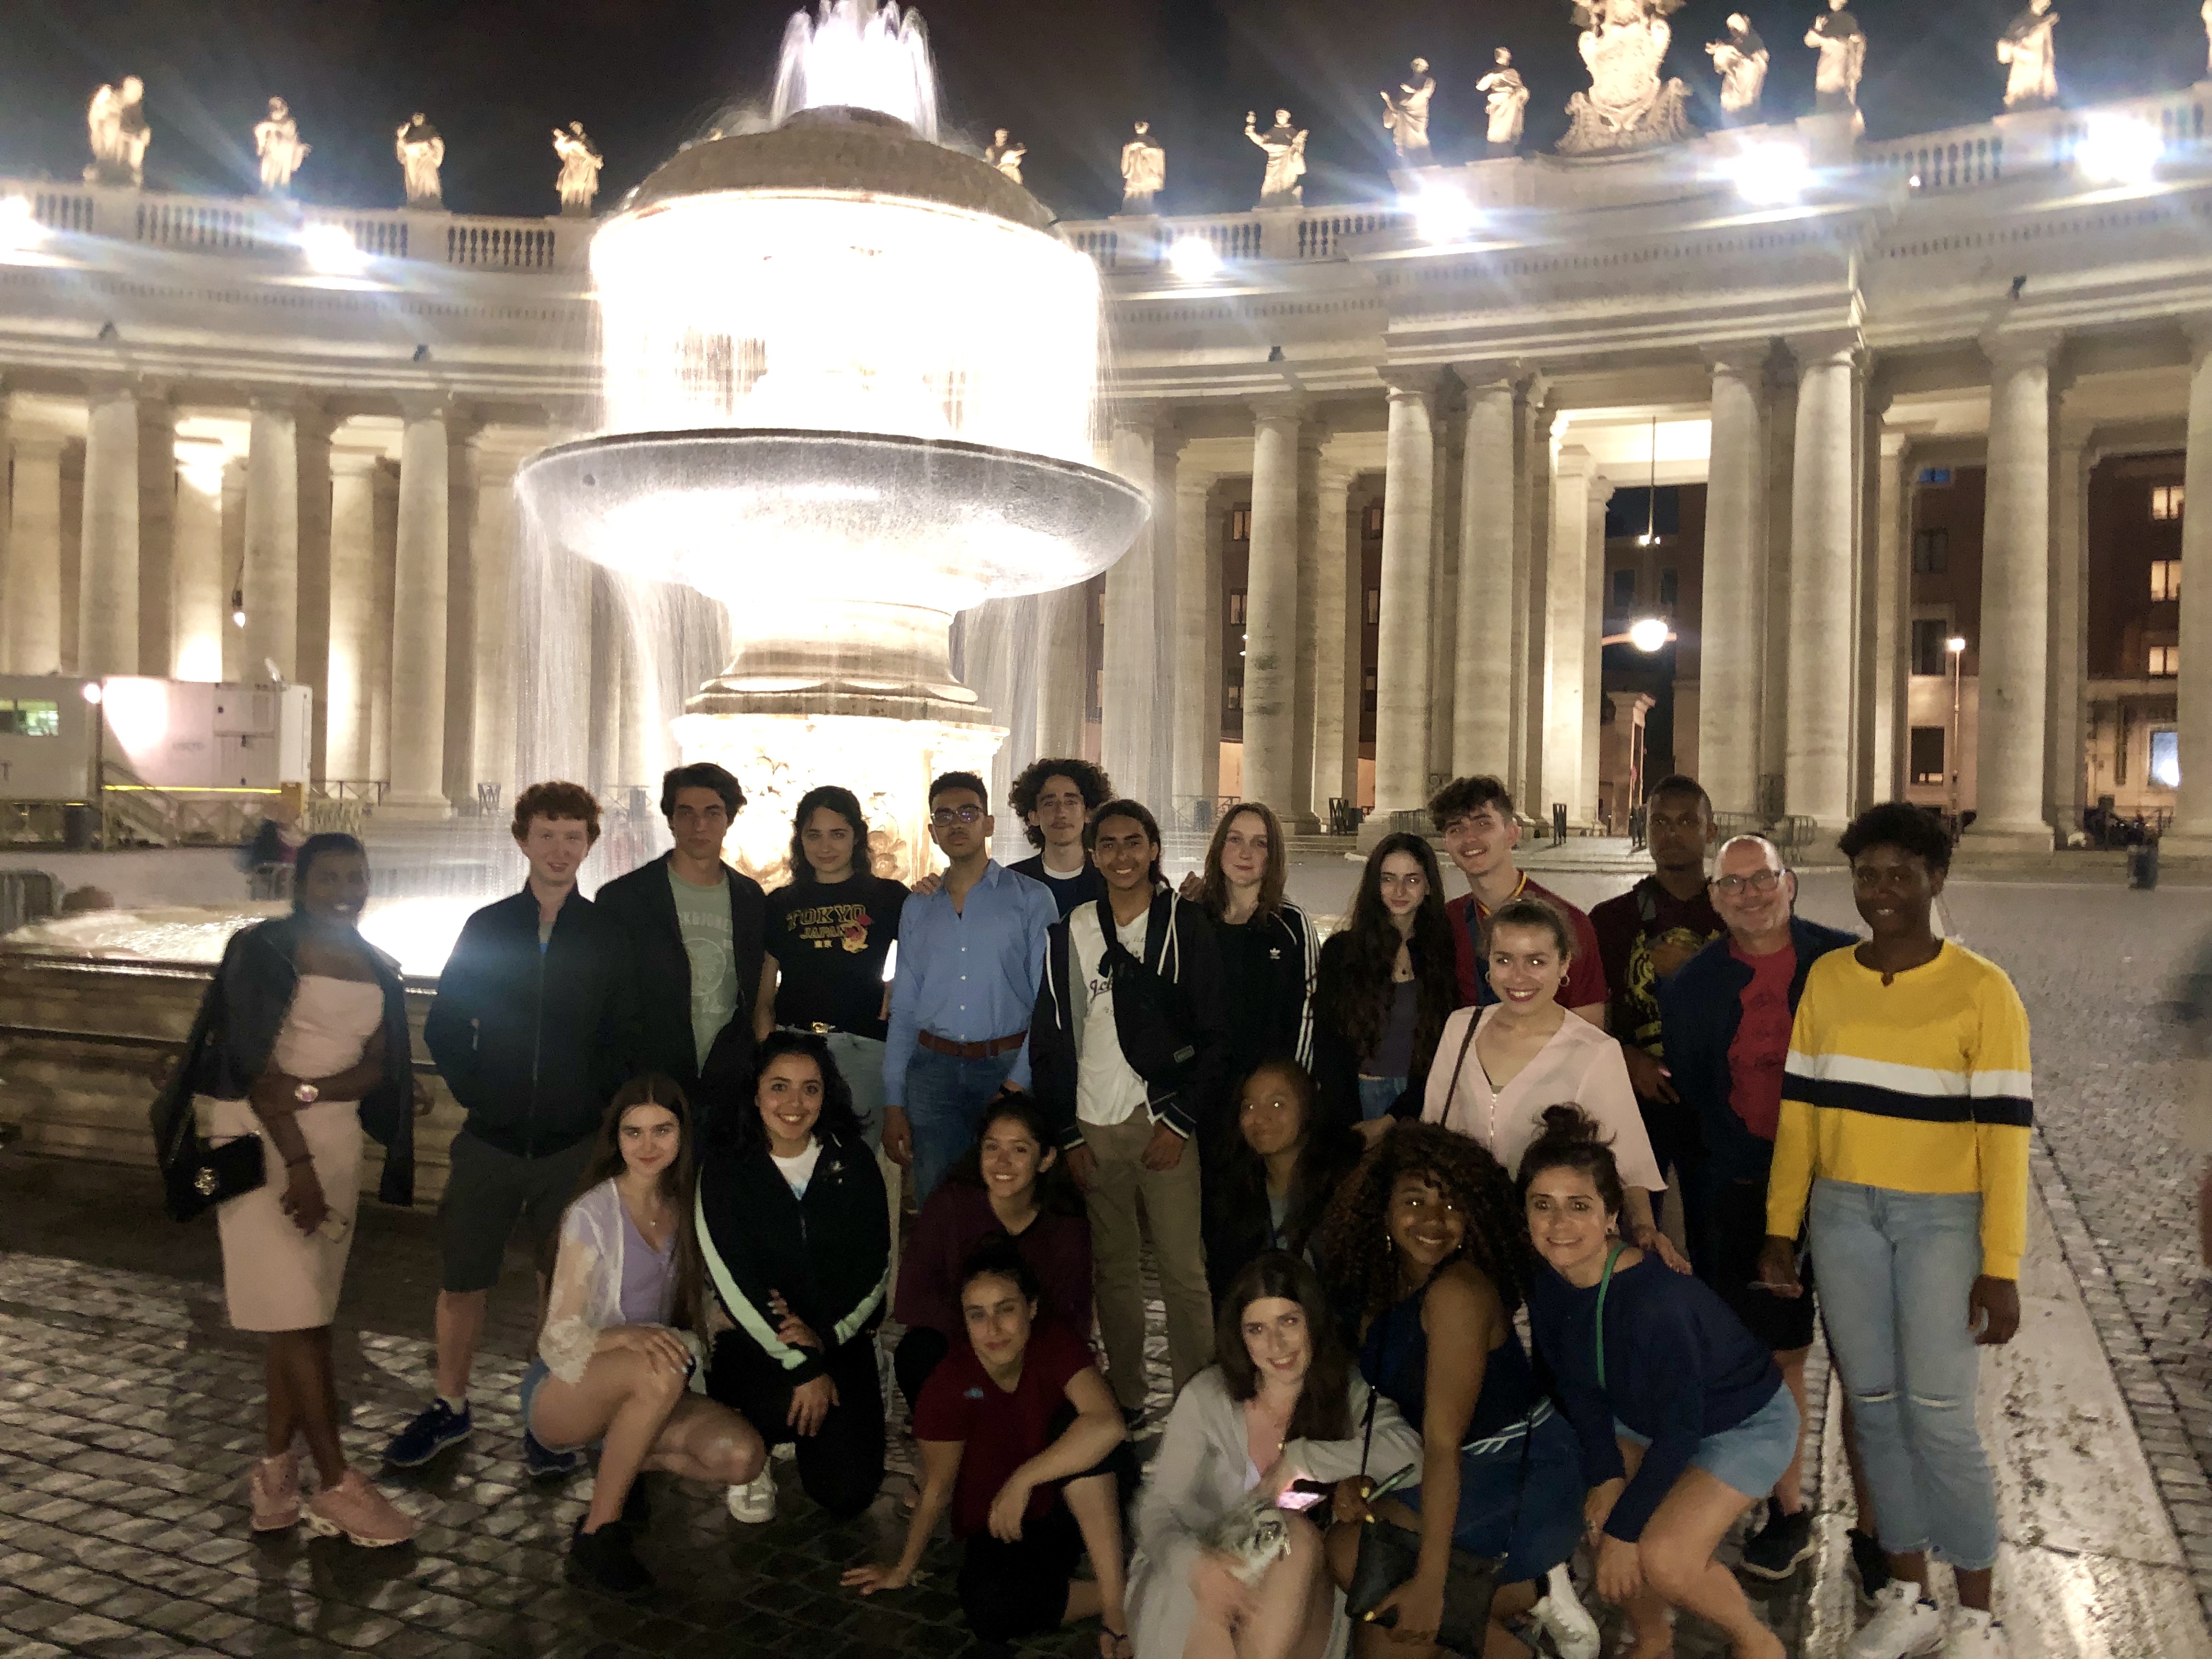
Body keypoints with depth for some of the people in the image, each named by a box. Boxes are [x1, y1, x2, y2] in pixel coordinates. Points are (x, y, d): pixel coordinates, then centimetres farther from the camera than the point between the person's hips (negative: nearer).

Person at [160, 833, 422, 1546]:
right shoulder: (261, 950, -7)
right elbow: (253, 1062, -13)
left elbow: (377, 1069, 3)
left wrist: (308, 1090, -16)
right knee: (297, 1312, -4)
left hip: (335, 1137, 6)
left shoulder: (379, 971, 10)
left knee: (304, 1311, 8)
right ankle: (338, 1485, 1)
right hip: (264, 1139, -5)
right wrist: (296, 1159, -19)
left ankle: (277, 1472, 18)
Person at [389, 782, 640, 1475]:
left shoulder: (609, 935, 1)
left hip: (573, 1144, -1)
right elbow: (444, 1027, 8)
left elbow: (624, 1040, 4)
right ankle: (450, 1407, 28)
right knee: (461, 1278, 7)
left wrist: (594, 1102, -6)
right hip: (489, 1139, 1)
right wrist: (475, 1091, -1)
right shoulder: (486, 928, 4)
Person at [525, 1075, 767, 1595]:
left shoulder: (683, 1208, 2)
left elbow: (693, 1310, 12)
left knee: (743, 1456, -21)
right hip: (561, 1394, -5)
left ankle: (623, 1463, 5)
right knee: (659, 1373, -38)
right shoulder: (592, 1214, -14)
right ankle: (596, 1533, -20)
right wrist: (629, 1337, -35)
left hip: (638, 1396, 5)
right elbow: (560, 1338, -17)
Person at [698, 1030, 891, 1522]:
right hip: (752, 1344, -2)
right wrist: (802, 1367, -19)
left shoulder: (852, 1161, 1)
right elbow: (733, 1279, -14)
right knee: (795, 1405, -34)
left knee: (847, 1492, -9)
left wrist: (826, 1335, -15)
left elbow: (876, 1266, 1)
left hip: (840, 1338, 2)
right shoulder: (724, 1167, -7)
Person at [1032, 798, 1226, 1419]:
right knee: (1111, 1268, 7)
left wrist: (1180, 1121, -7)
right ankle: (1125, 1400, 19)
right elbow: (1049, 1039, 10)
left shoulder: (1186, 925, 1)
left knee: (1184, 1269, -4)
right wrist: (1066, 1135, 4)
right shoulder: (1069, 933, 8)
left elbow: (1214, 1033, 0)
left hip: (1165, 1122, -2)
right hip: (1092, 1127, 3)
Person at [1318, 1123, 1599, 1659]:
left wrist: (1431, 1582, -28)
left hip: (1526, 1475, -8)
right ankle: (1527, 1592, 14)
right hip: (1470, 1471, 8)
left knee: (1355, 1557, -17)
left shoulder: (1457, 1292, -26)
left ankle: (1530, 1594, -3)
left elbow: (1444, 1442, -28)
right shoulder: (1380, 1285, -3)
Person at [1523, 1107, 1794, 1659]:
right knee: (1595, 1525, -9)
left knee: (1664, 1557, -19)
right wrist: (1606, 1474, -12)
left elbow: (1680, 1428, -28)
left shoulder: (1657, 1299, -38)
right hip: (1642, 1418, 6)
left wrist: (1625, 1527, -20)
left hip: (1745, 1424, -6)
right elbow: (1579, 1388, -2)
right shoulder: (1547, 1286, -18)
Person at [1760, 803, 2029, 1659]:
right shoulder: (1826, 979, 5)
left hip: (1944, 1217, -4)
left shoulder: (1980, 989, -7)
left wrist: (2000, 1267, -11)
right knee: (1875, 1407, 10)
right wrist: (1781, 1228, 6)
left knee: (1939, 1417, -2)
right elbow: (1800, 1107, 8)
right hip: (1844, 1212, 4)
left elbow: (2005, 1130, -8)